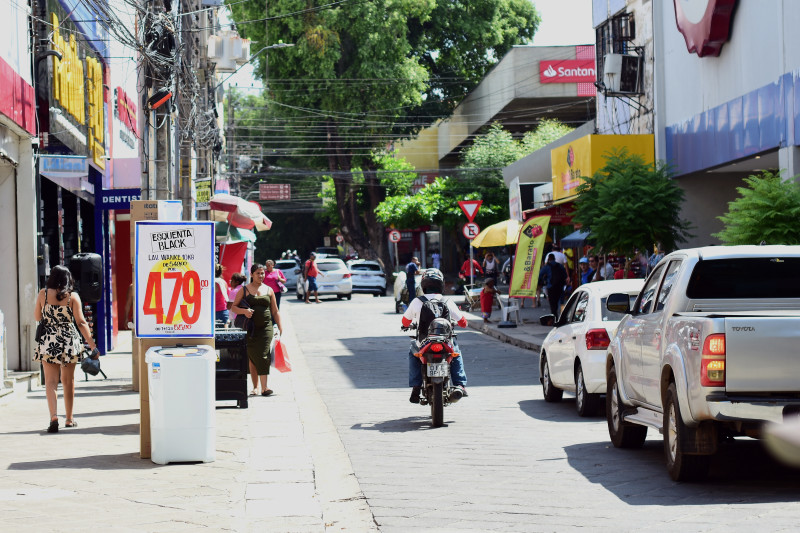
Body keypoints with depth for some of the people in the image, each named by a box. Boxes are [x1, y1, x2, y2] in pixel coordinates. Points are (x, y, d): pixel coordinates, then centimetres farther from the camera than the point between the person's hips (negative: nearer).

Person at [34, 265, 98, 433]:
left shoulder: (43, 294, -2)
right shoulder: (73, 296, -4)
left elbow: (37, 317, 9)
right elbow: (81, 322, -6)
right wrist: (92, 344, -4)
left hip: (48, 342, -1)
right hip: (70, 342, 1)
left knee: (51, 381, -1)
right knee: (68, 381, 15)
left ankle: (54, 416, -21)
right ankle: (69, 418, 25)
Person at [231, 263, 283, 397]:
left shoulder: (269, 290, 12)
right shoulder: (244, 290, 7)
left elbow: (275, 312, 15)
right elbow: (234, 307, 5)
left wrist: (280, 328, 10)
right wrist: (244, 311, -14)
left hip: (266, 327, 0)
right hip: (250, 329, 0)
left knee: (263, 356, -12)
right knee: (252, 357, 2)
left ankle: (264, 388, -17)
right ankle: (255, 387, 11)